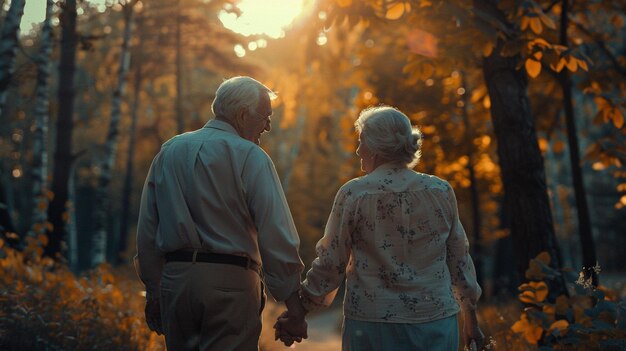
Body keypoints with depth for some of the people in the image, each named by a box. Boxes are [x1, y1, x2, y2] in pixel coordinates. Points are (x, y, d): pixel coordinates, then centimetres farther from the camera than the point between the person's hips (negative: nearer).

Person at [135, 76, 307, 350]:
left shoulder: (169, 151, 11)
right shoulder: (249, 157, -7)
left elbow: (147, 231, 13)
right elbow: (276, 237, -14)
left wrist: (153, 291, 19)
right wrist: (294, 306, -10)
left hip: (174, 278, 6)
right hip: (230, 281, -5)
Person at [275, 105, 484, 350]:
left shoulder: (354, 195, -9)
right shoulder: (441, 192, 0)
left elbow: (330, 265, -6)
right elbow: (459, 261, 6)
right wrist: (470, 319, 18)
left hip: (373, 326, -2)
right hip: (436, 323, 3)